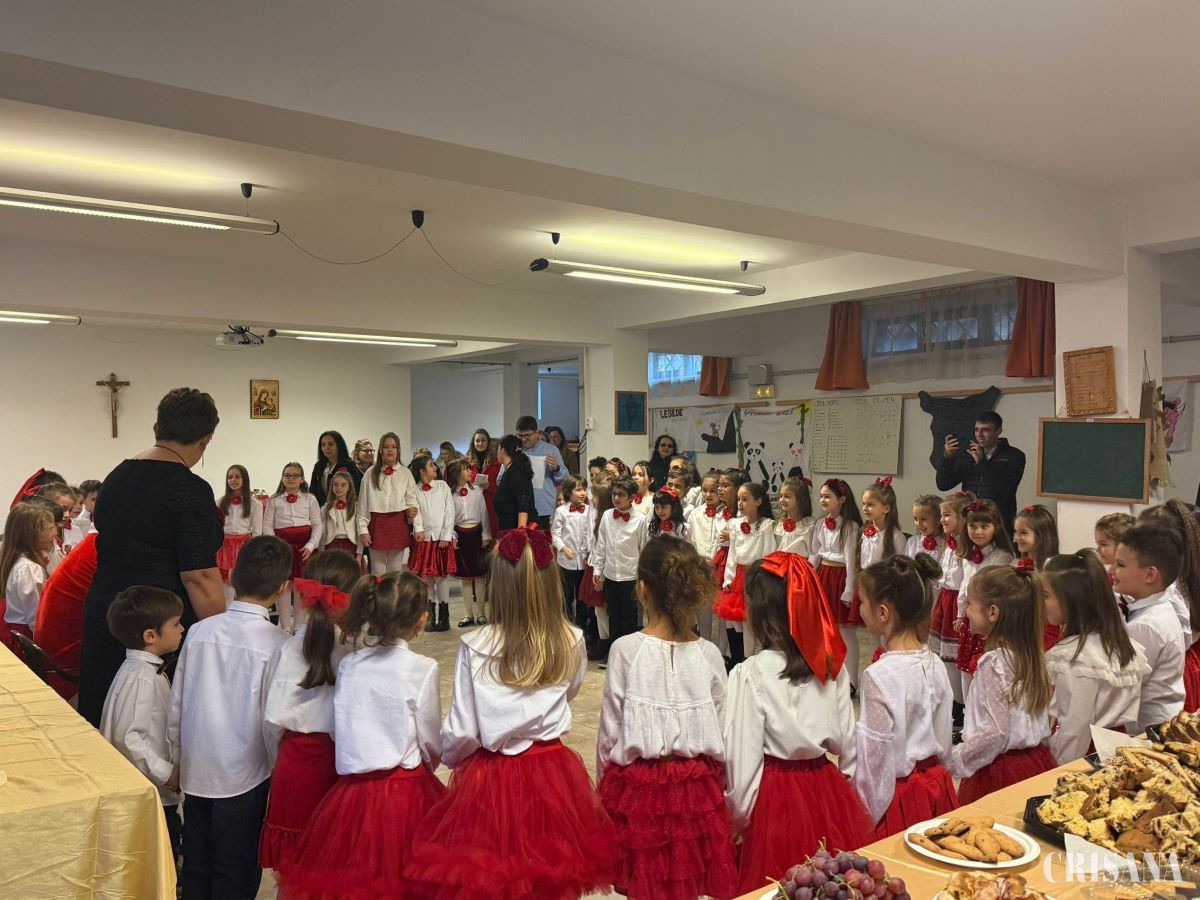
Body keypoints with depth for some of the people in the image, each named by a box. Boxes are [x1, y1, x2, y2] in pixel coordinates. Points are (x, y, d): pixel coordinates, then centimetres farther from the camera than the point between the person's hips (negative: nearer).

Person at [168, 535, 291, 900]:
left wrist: (179, 758, 16)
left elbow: (176, 705, 2)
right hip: (245, 775, -4)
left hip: (195, 773, 4)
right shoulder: (276, 643, -17)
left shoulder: (200, 630, -6)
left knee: (196, 869, 20)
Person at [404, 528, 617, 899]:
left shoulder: (474, 646, -17)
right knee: (551, 862, 23)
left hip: (491, 776, -2)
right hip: (554, 772, 2)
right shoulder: (572, 643, -11)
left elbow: (461, 732, -11)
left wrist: (450, 758, 11)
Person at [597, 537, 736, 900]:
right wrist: (716, 786, 16)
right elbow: (721, 733, 1)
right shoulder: (709, 655, -6)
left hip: (637, 787, -2)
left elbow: (610, 728, -6)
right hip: (698, 787, 2)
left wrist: (606, 786, 8)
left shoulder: (626, 649, -14)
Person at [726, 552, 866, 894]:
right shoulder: (832, 665, -3)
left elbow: (743, 758, -12)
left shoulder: (750, 674, -16)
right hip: (831, 792, 5)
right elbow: (847, 743, 4)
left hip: (777, 800, -4)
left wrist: (740, 818, 2)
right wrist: (848, 798, 18)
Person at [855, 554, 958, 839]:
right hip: (938, 786, 7)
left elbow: (875, 755, -16)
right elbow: (943, 741, 7)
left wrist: (869, 813, -6)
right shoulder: (936, 665, -2)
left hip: (897, 794, -7)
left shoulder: (879, 675, -22)